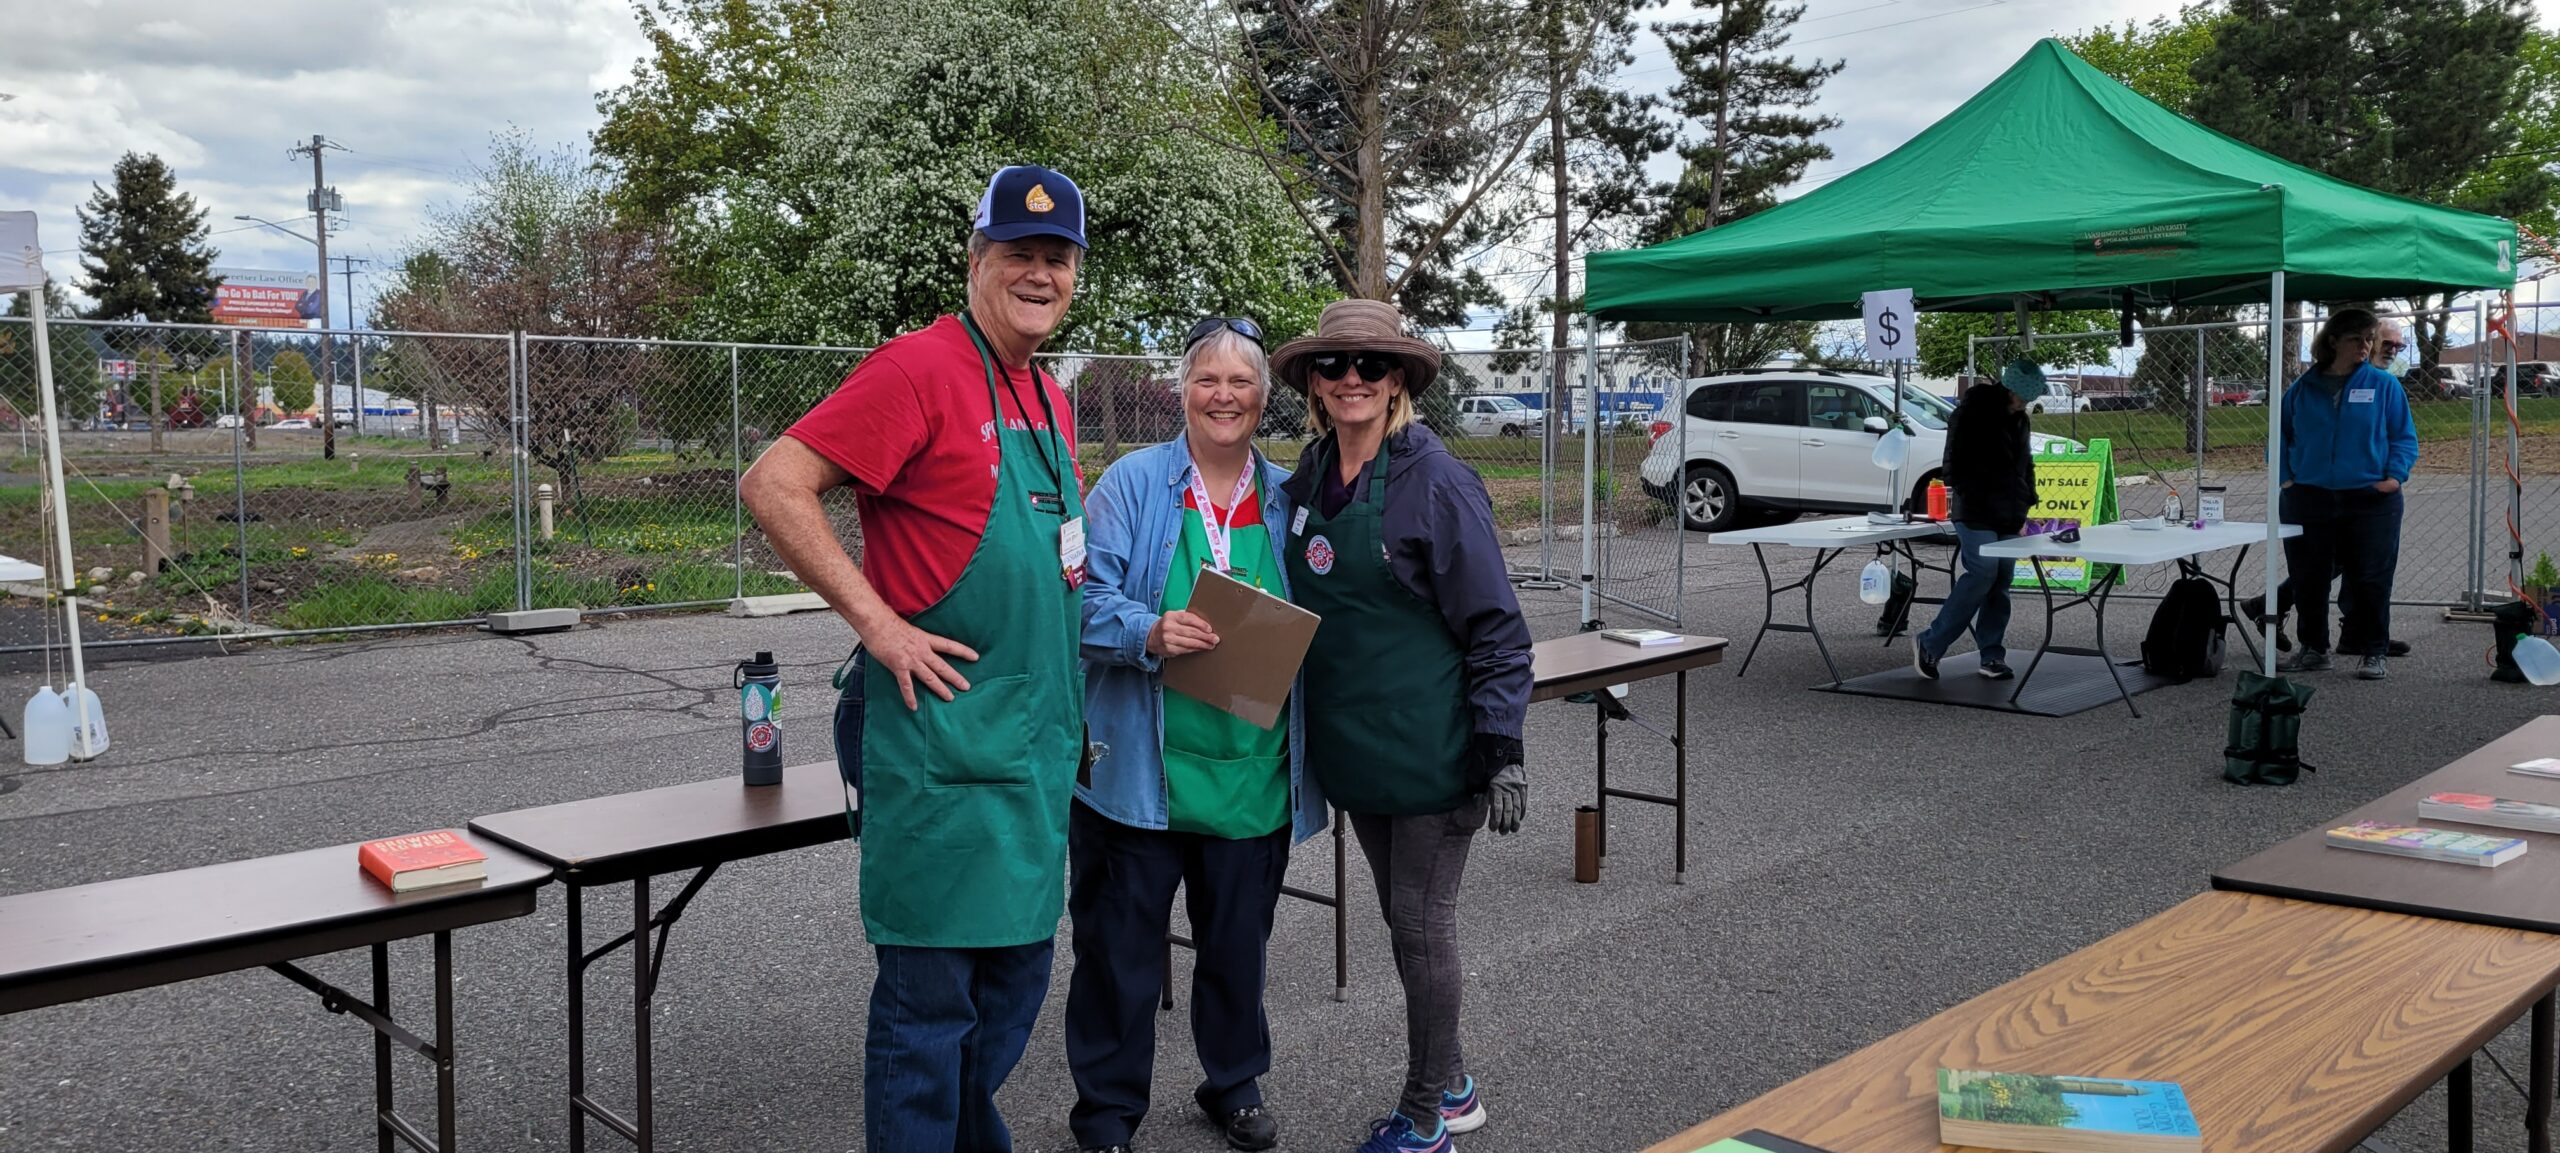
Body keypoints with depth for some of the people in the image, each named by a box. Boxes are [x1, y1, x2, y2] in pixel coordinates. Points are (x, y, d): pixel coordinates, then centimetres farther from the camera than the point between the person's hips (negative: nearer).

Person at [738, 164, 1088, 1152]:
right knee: (930, 994, 1)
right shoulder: (921, 369, -12)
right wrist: (877, 622, -18)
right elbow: (772, 485, -17)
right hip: (944, 732, -8)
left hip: (1037, 743, 8)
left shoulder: (1051, 400, 14)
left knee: (1014, 978, 18)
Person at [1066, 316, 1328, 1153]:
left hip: (1254, 770, 3)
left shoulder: (1287, 499, 8)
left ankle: (1234, 1083, 39)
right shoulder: (1132, 483, -3)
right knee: (1121, 944, 7)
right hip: (1140, 767, -3)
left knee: (1239, 943, 17)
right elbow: (1086, 598, -9)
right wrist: (1150, 633, -27)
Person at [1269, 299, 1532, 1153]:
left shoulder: (1436, 482, -13)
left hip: (1430, 746, -6)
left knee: (1421, 923, 3)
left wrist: (1502, 751, -17)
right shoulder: (1307, 481, 5)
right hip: (1354, 745, 7)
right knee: (1403, 917, 17)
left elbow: (1494, 626, -12)